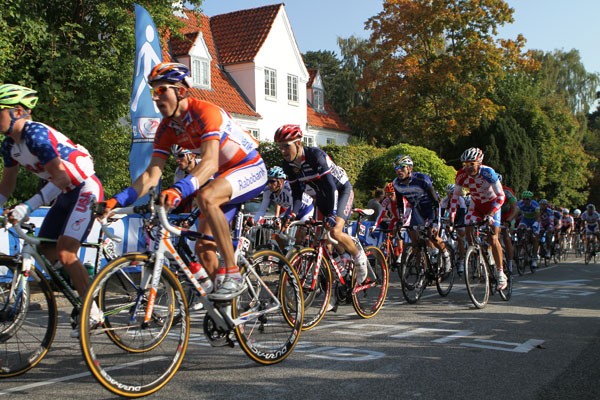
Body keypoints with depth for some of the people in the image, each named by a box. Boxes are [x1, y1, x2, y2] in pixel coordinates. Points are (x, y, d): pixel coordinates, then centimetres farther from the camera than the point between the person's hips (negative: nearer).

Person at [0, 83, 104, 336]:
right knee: (45, 252, 6)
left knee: (65, 253, -19)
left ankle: (93, 313, -8)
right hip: (65, 194, 10)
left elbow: (61, 177, -31)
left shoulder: (36, 133, -23)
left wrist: (27, 207, -37)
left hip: (85, 189, -10)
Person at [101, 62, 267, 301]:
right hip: (223, 176, 8)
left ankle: (232, 275, -29)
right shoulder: (167, 128, -4)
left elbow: (210, 163, -40)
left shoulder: (205, 112, -26)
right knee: (203, 248, 1)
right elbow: (152, 174, -8)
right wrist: (118, 200, -21)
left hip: (252, 169, -8)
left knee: (206, 197, -37)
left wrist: (179, 189, -55)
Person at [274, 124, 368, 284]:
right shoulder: (288, 165, -12)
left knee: (335, 232, -23)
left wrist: (332, 214, -43)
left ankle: (359, 256, 3)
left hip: (341, 189, -7)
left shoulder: (315, 155, -31)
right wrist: (293, 213, -23)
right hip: (321, 195, 7)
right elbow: (297, 192, -7)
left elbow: (330, 185, -36)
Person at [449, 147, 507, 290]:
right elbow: (455, 195, -10)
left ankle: (501, 274, -4)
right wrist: (452, 217, -18)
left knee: (492, 238, -14)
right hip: (476, 204, 4)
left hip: (492, 204, -4)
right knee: (469, 230, -16)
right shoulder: (462, 174, -21)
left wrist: (490, 215, -39)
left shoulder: (488, 172, -31)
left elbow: (501, 196, -29)